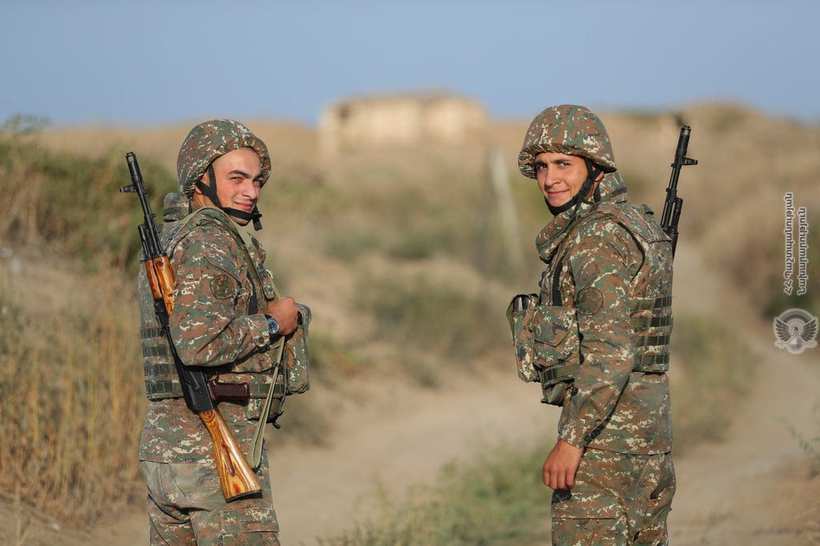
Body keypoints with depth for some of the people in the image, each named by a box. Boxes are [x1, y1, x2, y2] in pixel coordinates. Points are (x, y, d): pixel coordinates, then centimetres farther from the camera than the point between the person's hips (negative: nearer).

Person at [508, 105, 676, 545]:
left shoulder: (599, 237, -16)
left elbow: (610, 349, -23)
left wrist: (571, 439, -24)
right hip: (647, 429, 10)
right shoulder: (634, 224, 15)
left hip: (604, 427, -10)